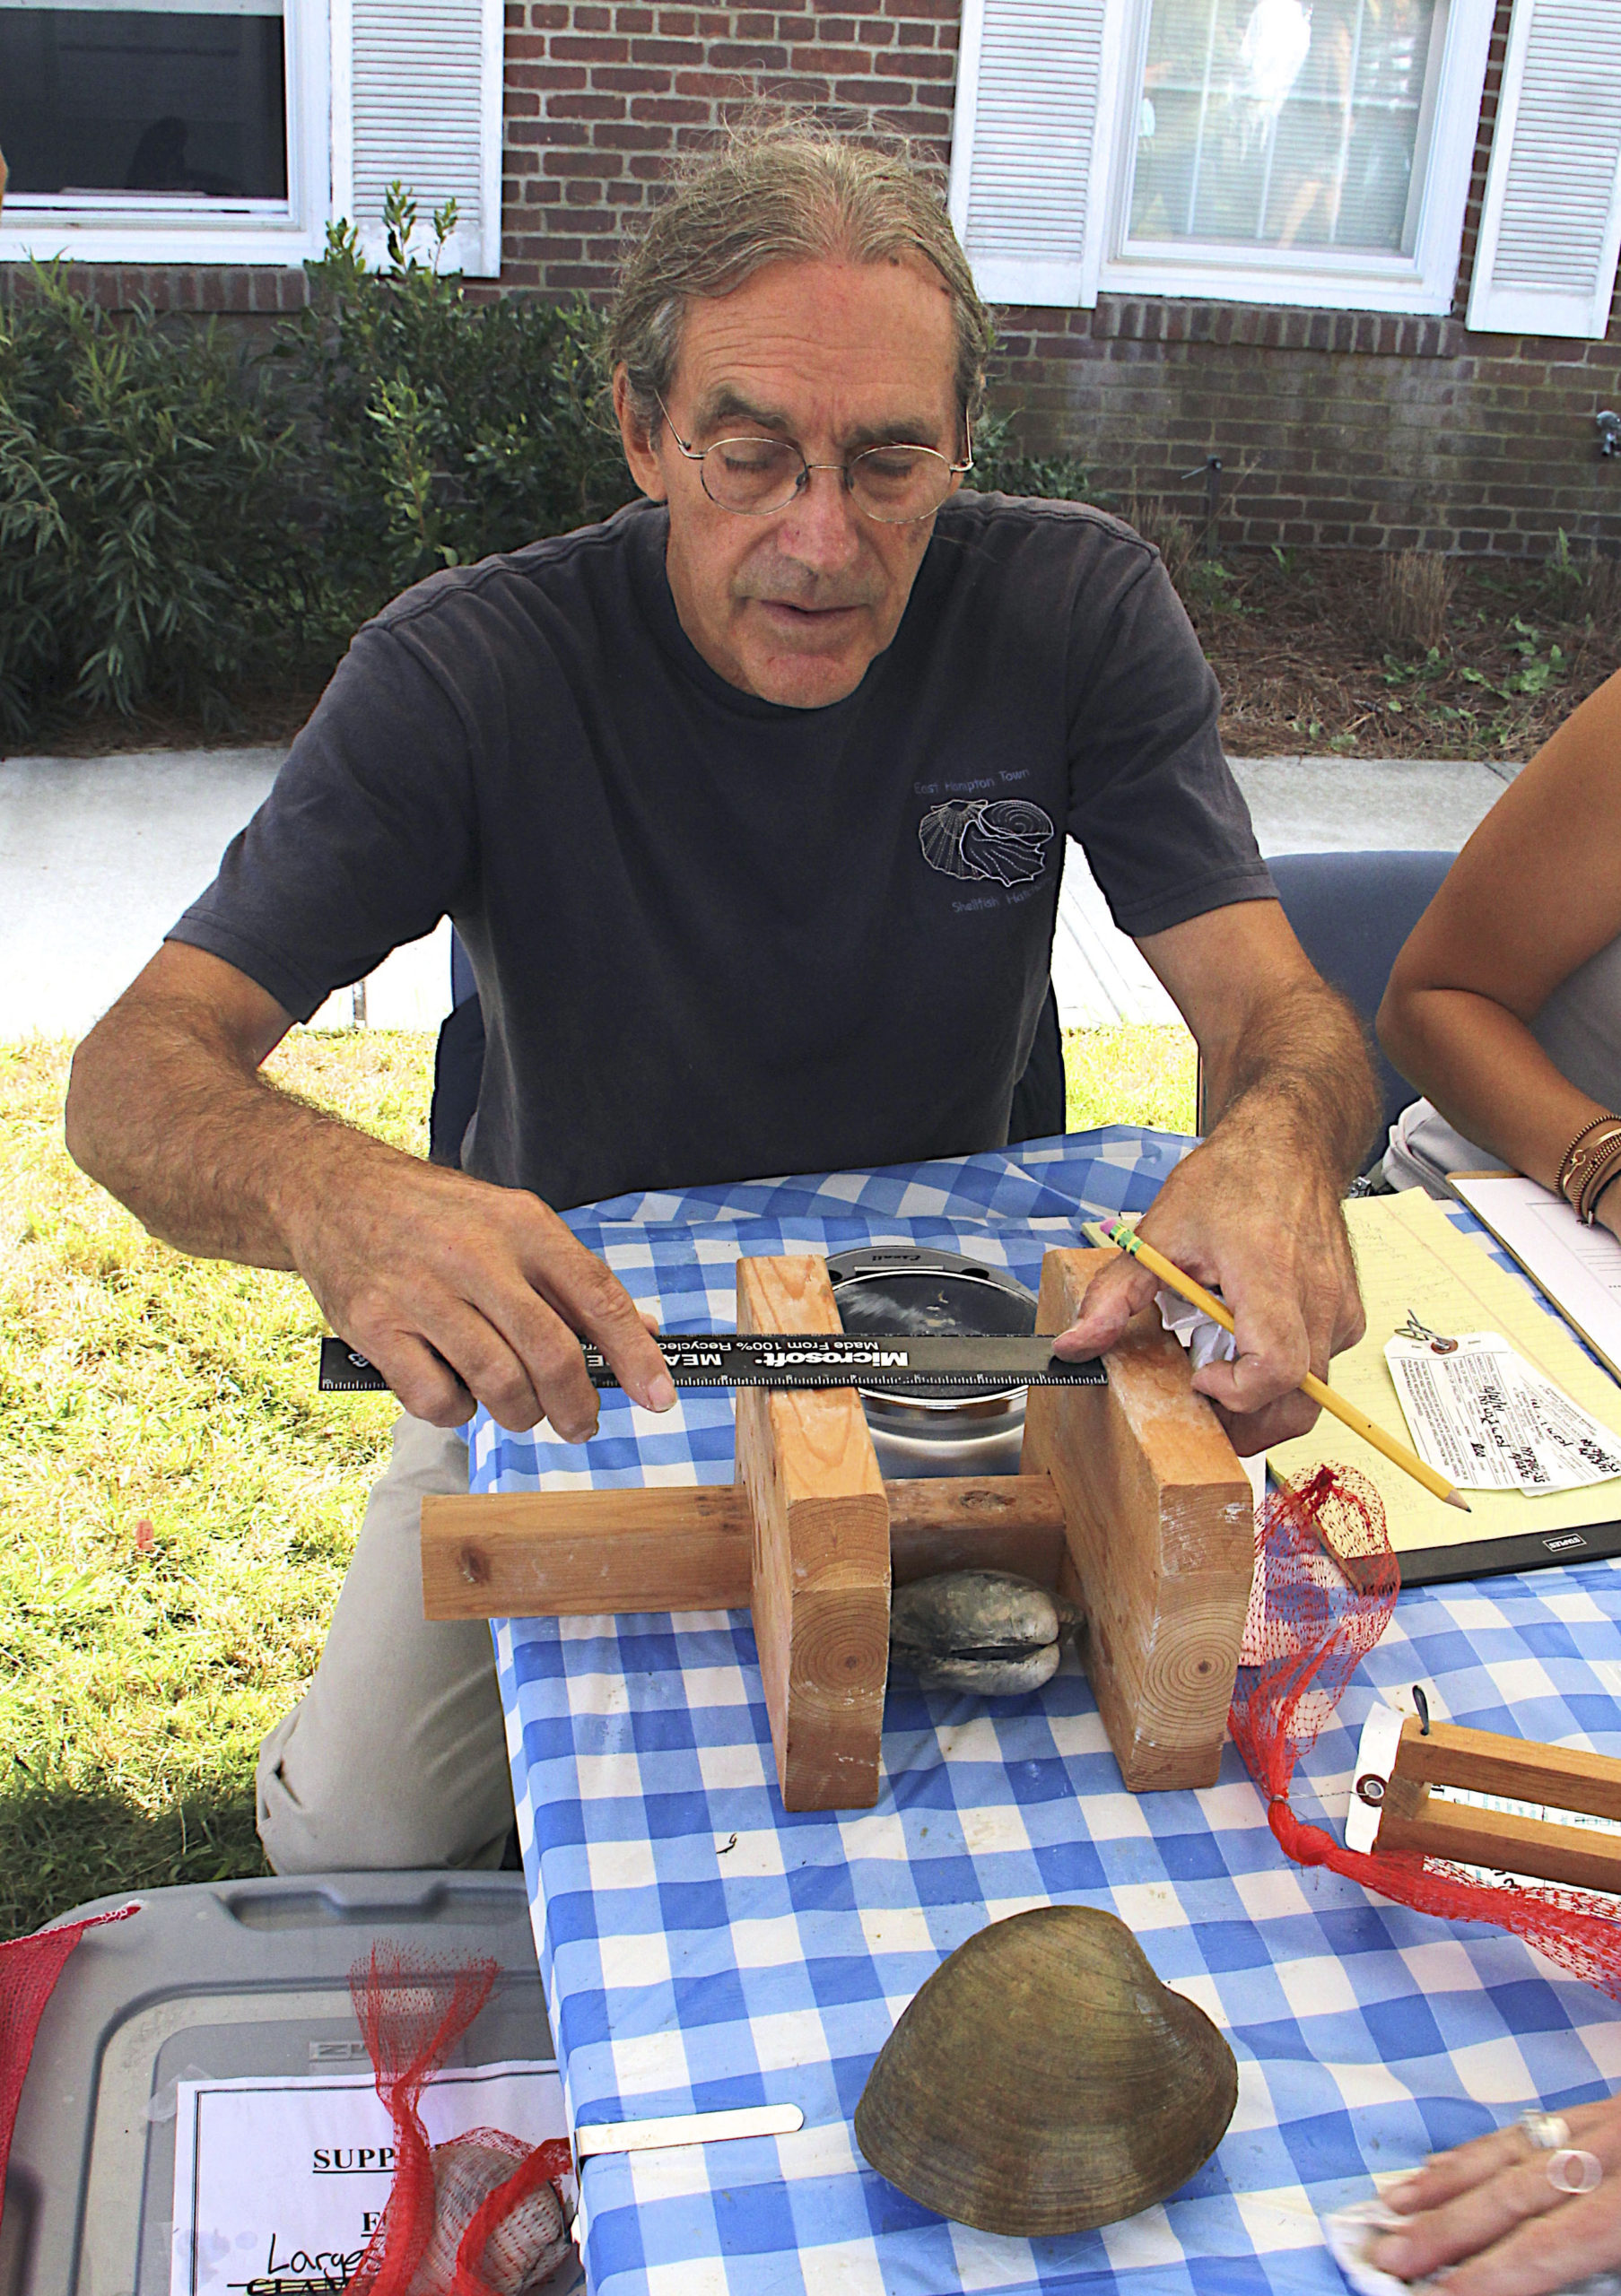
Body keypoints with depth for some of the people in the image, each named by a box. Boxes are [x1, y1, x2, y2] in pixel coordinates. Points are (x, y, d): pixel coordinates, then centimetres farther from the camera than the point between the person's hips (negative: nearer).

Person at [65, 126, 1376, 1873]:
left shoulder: (1075, 609, -13)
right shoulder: (469, 669, -18)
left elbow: (1277, 1005, -16)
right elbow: (136, 1071, -23)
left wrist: (1281, 1139, -43)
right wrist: (335, 1198, -48)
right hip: (564, 1337, -1)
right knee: (356, 1832, -16)